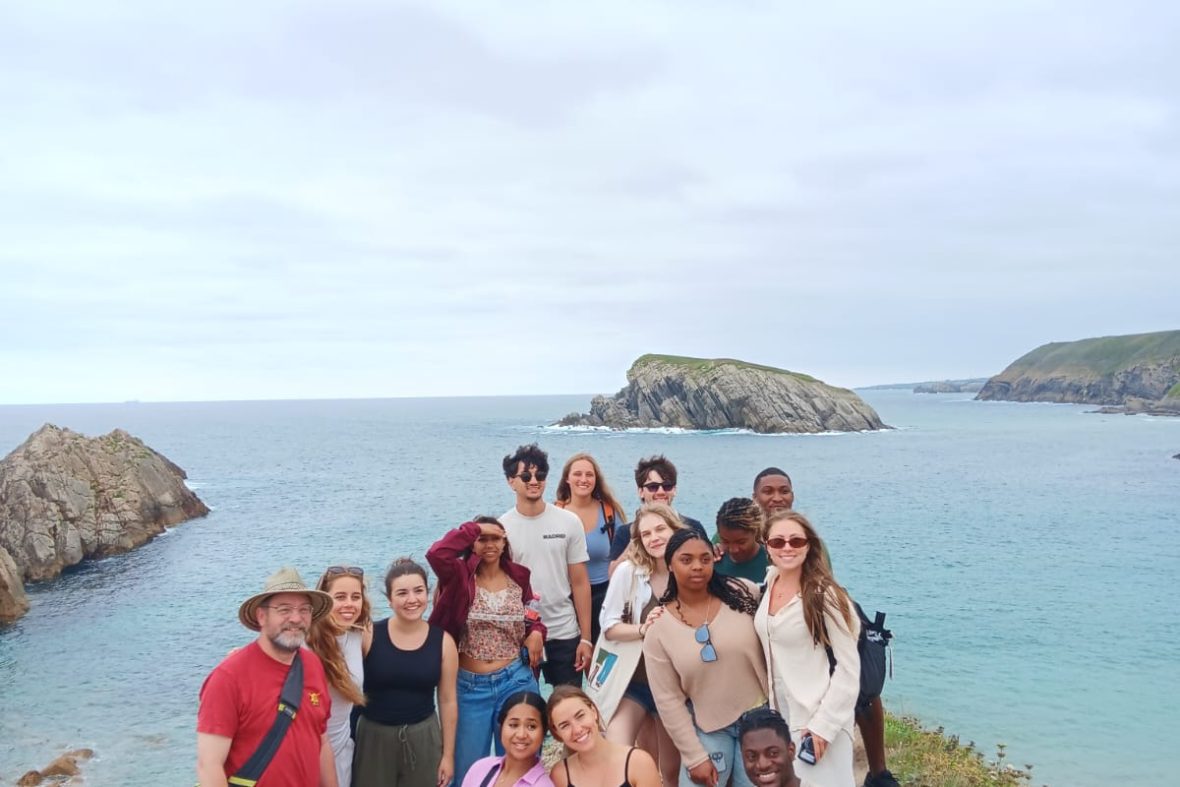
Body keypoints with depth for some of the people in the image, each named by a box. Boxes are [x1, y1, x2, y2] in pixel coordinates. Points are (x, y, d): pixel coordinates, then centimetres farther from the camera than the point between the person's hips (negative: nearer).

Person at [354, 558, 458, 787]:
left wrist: (448, 754, 4)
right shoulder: (369, 635, -7)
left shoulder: (443, 641, -3)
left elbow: (447, 701, 3)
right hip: (374, 736, -1)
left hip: (423, 738, 1)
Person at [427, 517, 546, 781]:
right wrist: (473, 529, -17)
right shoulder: (460, 575, -6)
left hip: (515, 680, 2)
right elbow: (436, 553, -27)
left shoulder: (518, 576, 2)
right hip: (470, 685, -2)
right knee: (468, 768, 12)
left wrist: (536, 633, -6)